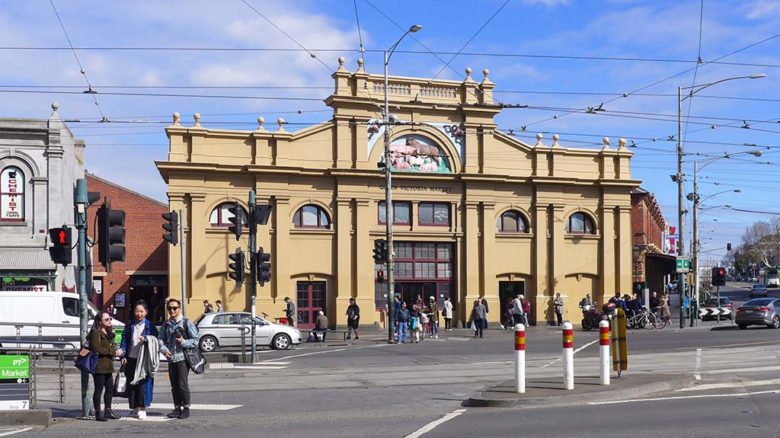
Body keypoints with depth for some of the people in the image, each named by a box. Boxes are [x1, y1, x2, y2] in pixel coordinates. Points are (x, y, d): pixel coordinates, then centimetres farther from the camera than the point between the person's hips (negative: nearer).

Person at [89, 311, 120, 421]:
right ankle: (98, 413, 2)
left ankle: (108, 411, 22)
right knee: (99, 389, -4)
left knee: (110, 388, 12)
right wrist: (112, 352, -17)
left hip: (108, 365, 9)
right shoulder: (96, 333, -11)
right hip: (99, 365, -9)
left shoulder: (108, 333, 19)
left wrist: (116, 351, 4)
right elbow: (96, 349, -20)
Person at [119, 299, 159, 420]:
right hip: (131, 359, 3)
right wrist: (123, 355, -3)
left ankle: (142, 409, 1)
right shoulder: (129, 325, 6)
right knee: (132, 383, 7)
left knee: (144, 383, -4)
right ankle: (135, 407, 18)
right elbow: (124, 340, 6)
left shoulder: (150, 326, 0)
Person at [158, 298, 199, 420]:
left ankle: (186, 409, 1)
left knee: (183, 384, -8)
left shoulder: (187, 323, -1)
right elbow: (161, 340, 11)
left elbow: (195, 341, -3)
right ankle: (177, 408, 17)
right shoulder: (166, 324, 13)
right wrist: (164, 349, -8)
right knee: (174, 385, 9)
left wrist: (183, 342, -17)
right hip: (171, 359, 5)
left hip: (182, 358, -5)